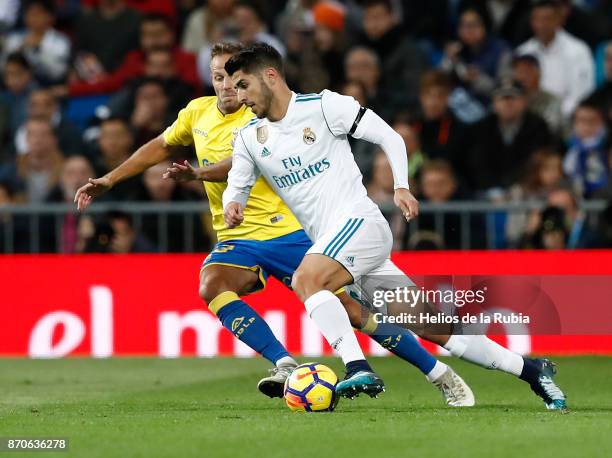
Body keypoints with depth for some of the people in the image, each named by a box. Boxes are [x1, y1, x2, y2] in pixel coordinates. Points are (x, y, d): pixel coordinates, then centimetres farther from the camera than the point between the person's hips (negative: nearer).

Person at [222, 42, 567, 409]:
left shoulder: (322, 106, -5)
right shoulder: (249, 138, 12)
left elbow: (389, 136, -2)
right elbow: (236, 188, 18)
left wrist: (401, 187, -14)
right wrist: (233, 206, -5)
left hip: (360, 221, -6)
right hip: (327, 241, 6)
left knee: (306, 279, -32)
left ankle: (358, 368, -37)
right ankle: (529, 368, 7)